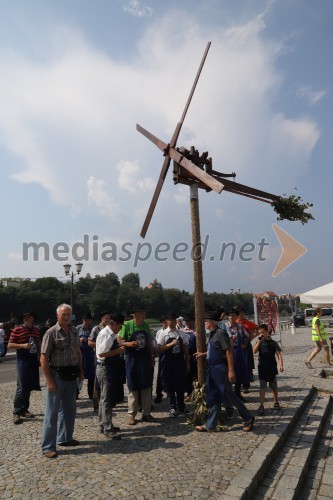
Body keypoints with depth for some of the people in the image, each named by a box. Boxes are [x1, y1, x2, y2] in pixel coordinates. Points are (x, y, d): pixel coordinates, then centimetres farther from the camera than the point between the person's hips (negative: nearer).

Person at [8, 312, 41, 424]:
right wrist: (23, 345, -20)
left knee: (29, 386, 11)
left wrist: (40, 356, 15)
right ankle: (16, 412, 7)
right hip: (22, 360, -5)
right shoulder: (17, 330, -6)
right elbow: (10, 345, -6)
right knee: (21, 387, -6)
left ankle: (24, 409, 24)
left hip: (33, 360, 5)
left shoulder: (36, 330, 10)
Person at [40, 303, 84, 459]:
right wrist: (49, 381, -17)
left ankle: (65, 438, 35)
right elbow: (44, 358, -15)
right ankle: (48, 447, 16)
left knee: (69, 409, 18)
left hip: (71, 375, 7)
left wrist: (80, 371, 11)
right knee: (52, 412, 3)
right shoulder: (51, 333, -14)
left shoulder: (74, 331, 4)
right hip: (57, 375, -6)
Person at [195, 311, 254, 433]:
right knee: (213, 397, 13)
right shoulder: (212, 334, 10)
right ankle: (210, 425, 21)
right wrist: (203, 354, 26)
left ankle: (248, 418, 21)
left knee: (229, 395, 3)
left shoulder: (220, 333, -17)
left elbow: (229, 352, -20)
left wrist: (231, 370, -22)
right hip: (213, 369, 9)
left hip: (221, 369, -9)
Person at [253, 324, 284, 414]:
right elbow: (254, 351, -14)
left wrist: (281, 365, -20)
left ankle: (276, 402, 34)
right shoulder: (259, 342, 1)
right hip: (262, 368, 1)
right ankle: (261, 405, 2)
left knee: (274, 386, 15)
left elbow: (279, 354, -8)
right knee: (262, 387, -1)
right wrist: (259, 341, -21)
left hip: (272, 368, 0)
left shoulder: (273, 343, -3)